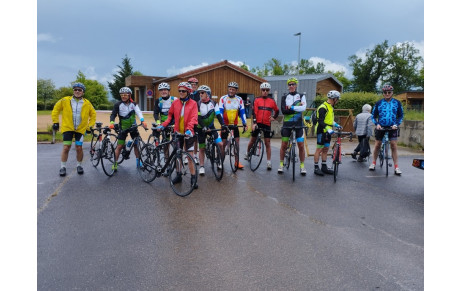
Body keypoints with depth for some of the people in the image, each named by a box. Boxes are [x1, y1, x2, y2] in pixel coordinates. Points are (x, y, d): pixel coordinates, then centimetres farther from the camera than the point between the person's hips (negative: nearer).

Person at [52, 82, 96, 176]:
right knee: (66, 148, -3)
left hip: (81, 129, 1)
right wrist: (55, 122, 5)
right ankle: (63, 167, 11)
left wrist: (90, 126, 6)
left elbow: (93, 114, 11)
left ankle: (79, 166, 21)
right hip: (67, 128, 0)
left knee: (79, 148, 0)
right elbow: (56, 109, 8)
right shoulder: (65, 100, -3)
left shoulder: (87, 103, -1)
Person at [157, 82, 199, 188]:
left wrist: (189, 129, -28)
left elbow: (193, 118, -12)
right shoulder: (175, 102, 5)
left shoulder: (193, 103, -3)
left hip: (188, 133, -3)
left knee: (190, 155, -3)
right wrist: (163, 125, -3)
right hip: (177, 132, 3)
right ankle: (178, 175, 24)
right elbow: (170, 116, 11)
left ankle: (193, 177, 6)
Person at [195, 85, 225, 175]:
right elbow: (198, 118, -21)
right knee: (202, 148, 1)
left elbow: (218, 114, -10)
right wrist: (204, 127, -36)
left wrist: (223, 124, -24)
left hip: (211, 126, 2)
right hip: (201, 128, -1)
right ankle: (202, 166, 13)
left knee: (220, 144, -10)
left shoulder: (213, 103, -6)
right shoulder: (198, 104, -12)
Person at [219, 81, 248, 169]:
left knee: (237, 141, -2)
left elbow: (242, 112, -4)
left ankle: (237, 162, 6)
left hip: (235, 124, 2)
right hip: (225, 124, -2)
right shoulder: (223, 98, -11)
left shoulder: (239, 99, -4)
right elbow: (220, 112, -16)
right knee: (224, 142, 0)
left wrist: (244, 124, -13)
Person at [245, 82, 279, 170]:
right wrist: (254, 123, -16)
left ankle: (269, 162, 3)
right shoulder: (257, 100, 0)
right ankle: (247, 152, 41)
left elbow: (277, 111, 21)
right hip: (257, 123, 0)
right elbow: (254, 112, -7)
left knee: (267, 143, 0)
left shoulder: (272, 101, 5)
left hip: (267, 124, 0)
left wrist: (274, 117, 6)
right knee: (252, 140, 13)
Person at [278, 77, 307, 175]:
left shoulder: (301, 96, 5)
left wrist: (291, 107, -15)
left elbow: (303, 108, -13)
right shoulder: (284, 97, 5)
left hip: (298, 124, 0)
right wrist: (297, 107, -13)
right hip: (287, 123, 0)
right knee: (284, 145, 2)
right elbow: (284, 111, -10)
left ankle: (302, 165, 13)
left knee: (301, 145, 0)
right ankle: (281, 164, 16)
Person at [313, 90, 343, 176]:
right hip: (322, 131, -9)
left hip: (327, 131, 9)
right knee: (319, 149, -4)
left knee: (325, 149, 12)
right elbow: (321, 121, -24)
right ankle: (316, 168, 2)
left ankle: (324, 167, 20)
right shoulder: (323, 107, -16)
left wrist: (336, 125, 25)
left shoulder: (331, 107, 15)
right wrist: (328, 129, -32)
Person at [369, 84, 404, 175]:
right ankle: (373, 163, 20)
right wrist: (377, 124, -10)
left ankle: (396, 167, -2)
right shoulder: (378, 103, 2)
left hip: (392, 127, 0)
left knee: (394, 146, -6)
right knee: (377, 145, 6)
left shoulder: (397, 103, 2)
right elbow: (373, 115, 6)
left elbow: (401, 115, 6)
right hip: (381, 127, 1)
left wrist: (396, 124, -9)